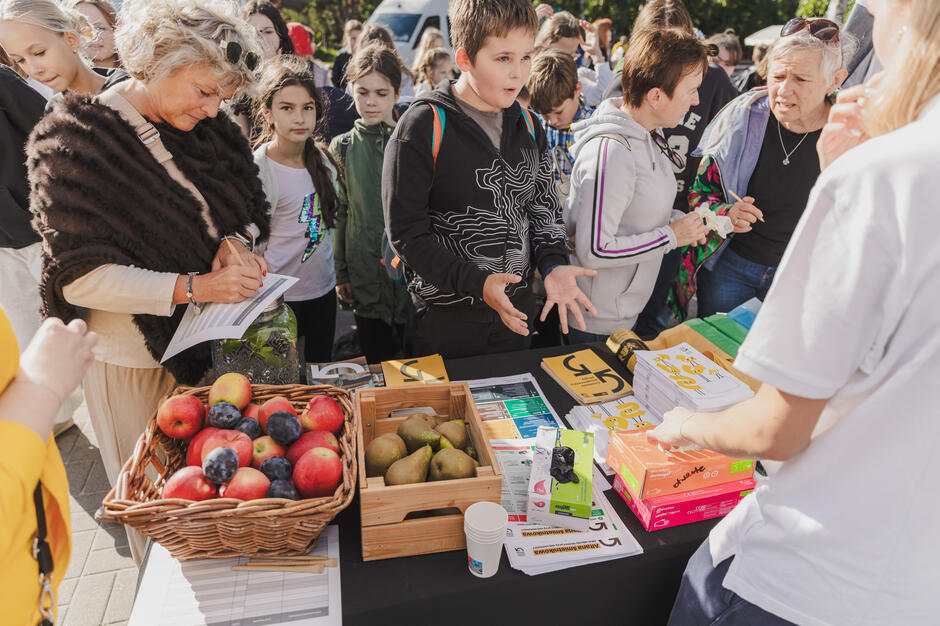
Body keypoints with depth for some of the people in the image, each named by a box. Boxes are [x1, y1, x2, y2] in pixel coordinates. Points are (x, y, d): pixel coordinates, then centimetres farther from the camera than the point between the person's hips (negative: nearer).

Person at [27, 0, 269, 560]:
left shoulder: (208, 126, 1)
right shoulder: (76, 141, -15)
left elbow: (254, 210, 12)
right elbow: (81, 278, -19)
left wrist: (237, 240, -11)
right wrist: (194, 287, -28)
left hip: (213, 342, 5)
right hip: (138, 364, -4)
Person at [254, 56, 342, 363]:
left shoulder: (323, 158, 2)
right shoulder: (259, 168, -16)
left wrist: (341, 277, 15)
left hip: (323, 288, 6)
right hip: (281, 296, -5)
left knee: (322, 369, 18)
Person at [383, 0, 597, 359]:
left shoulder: (528, 125, 4)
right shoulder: (423, 127, -16)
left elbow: (543, 207, 9)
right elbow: (406, 232, -17)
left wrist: (553, 264, -10)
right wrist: (476, 283, -26)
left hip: (515, 309, 6)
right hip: (447, 316, -5)